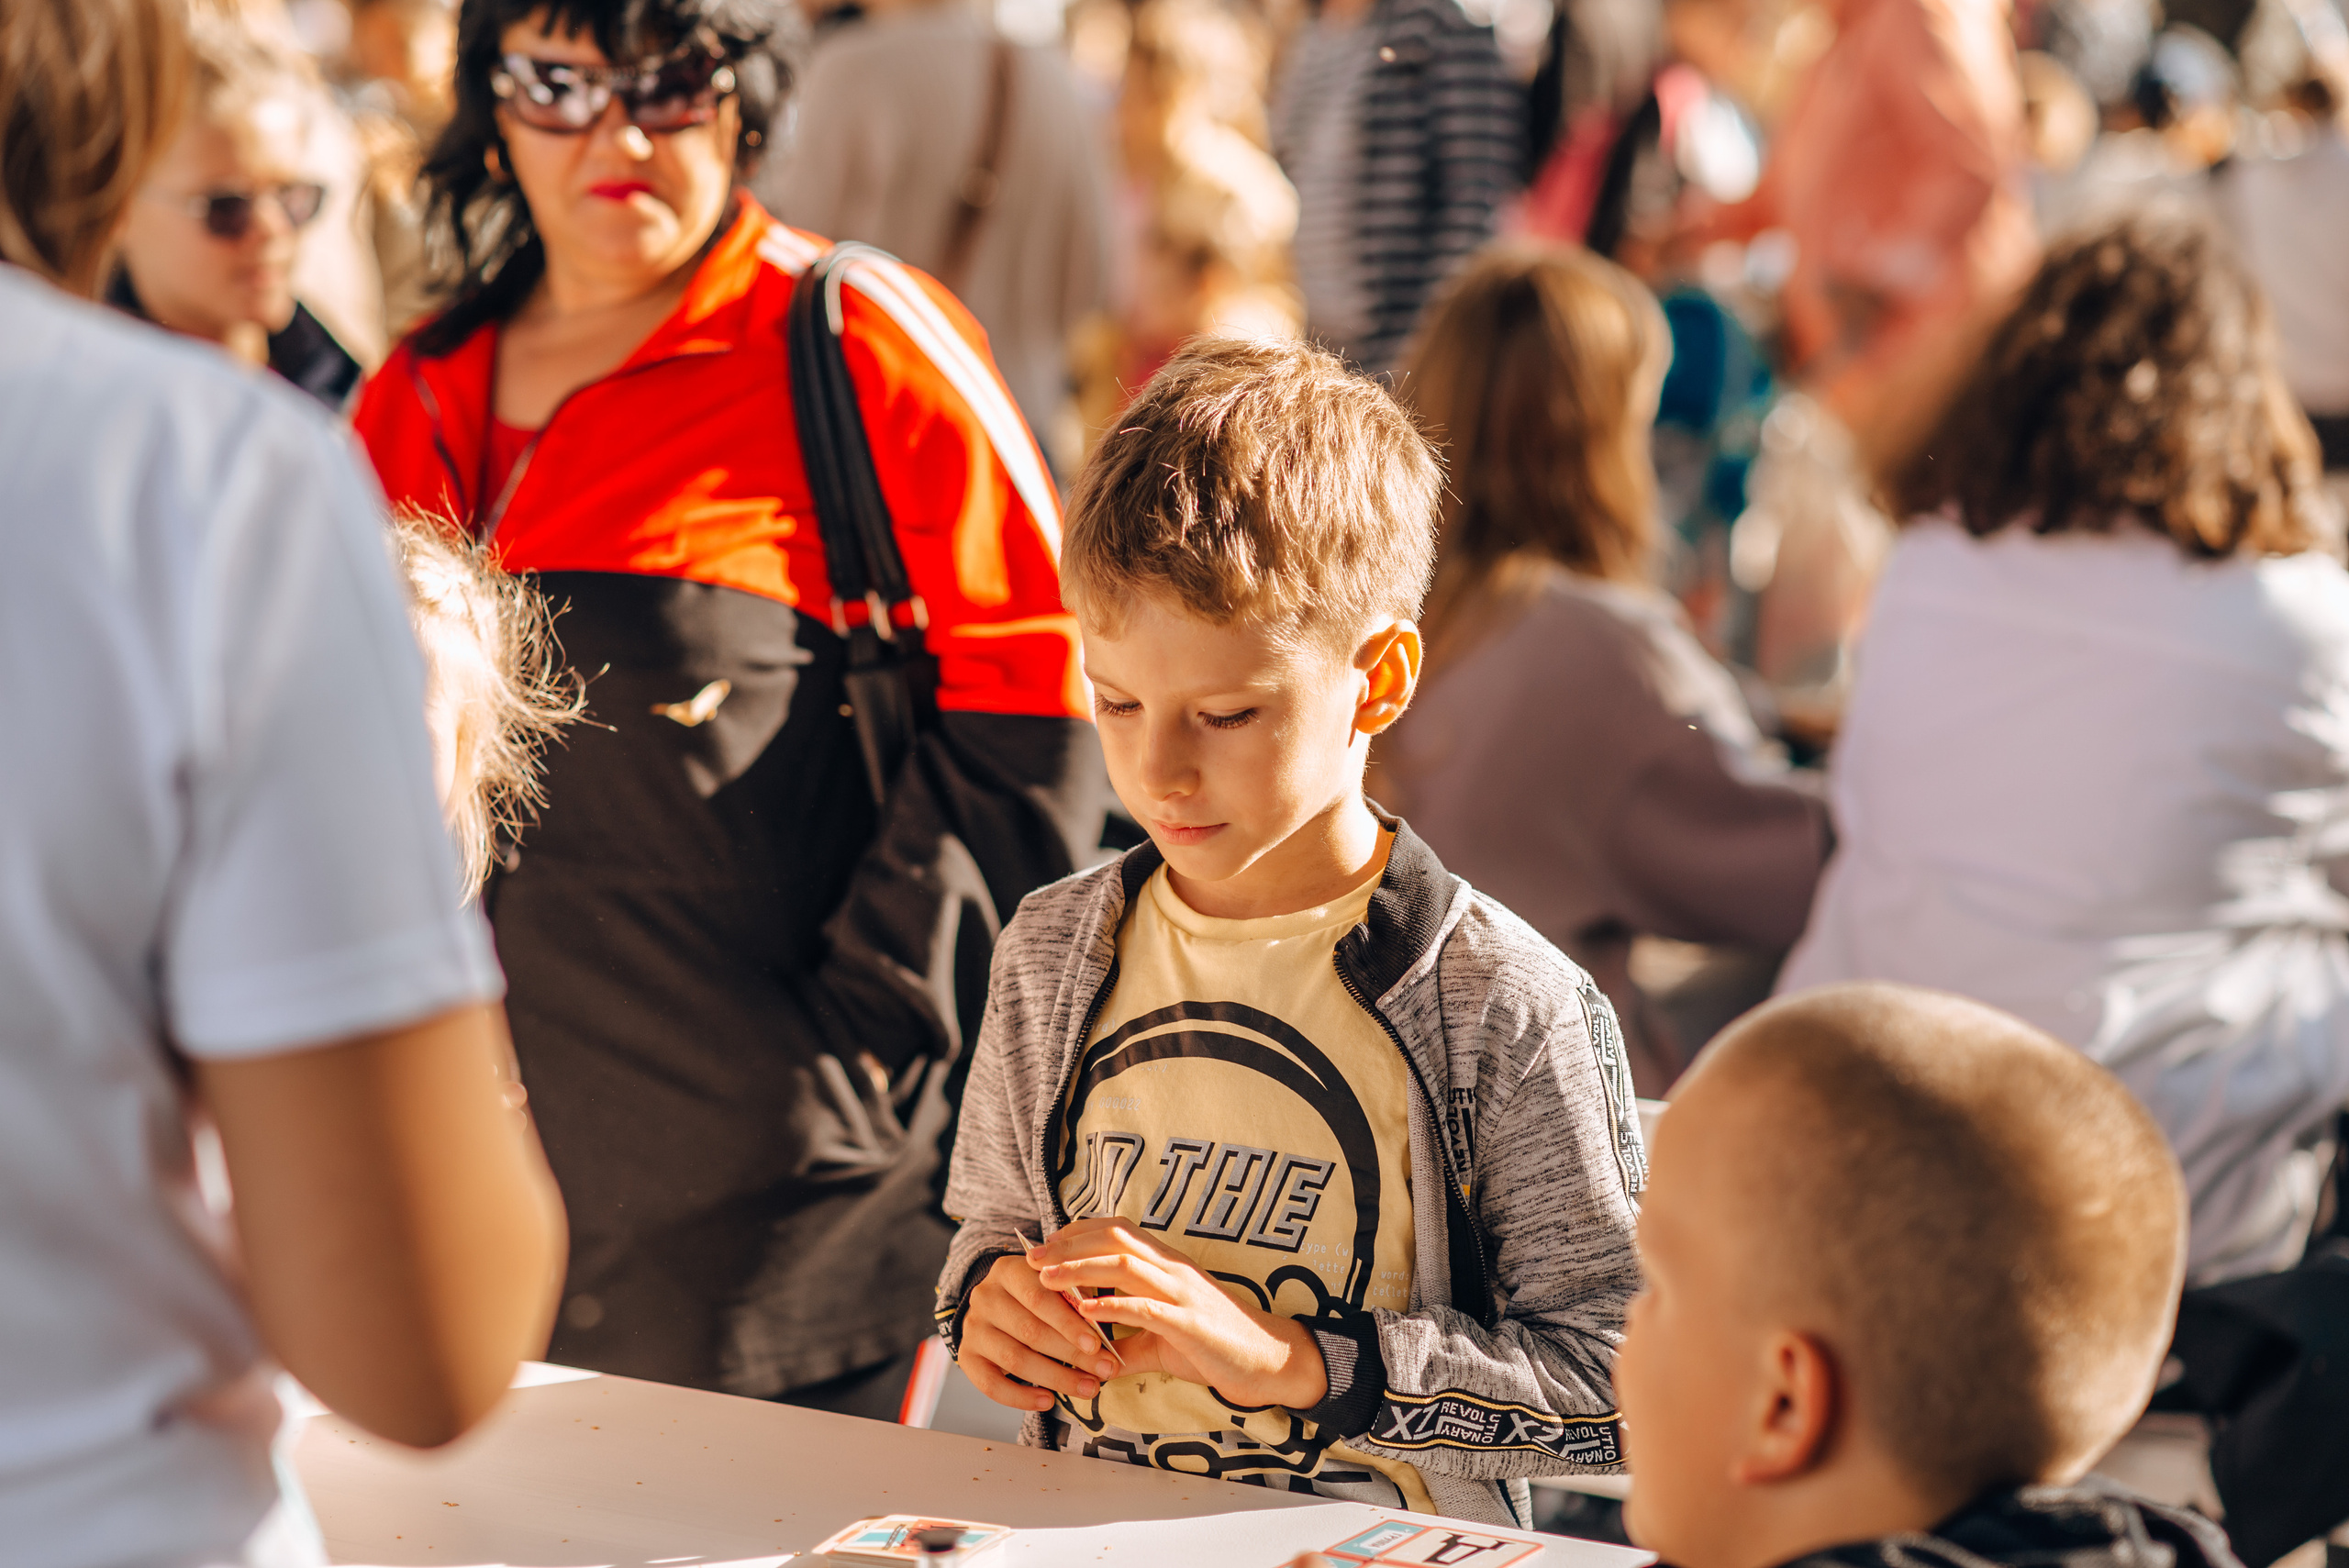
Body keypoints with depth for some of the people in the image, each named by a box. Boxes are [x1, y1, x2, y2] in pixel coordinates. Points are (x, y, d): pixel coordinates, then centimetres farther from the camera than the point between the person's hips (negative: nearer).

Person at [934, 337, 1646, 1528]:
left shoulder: (1510, 1010, -9)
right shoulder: (1053, 952, 8)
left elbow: (1610, 1388, -11)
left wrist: (1291, 1359, -17)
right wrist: (989, 1297, -2)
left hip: (1381, 1547, -3)